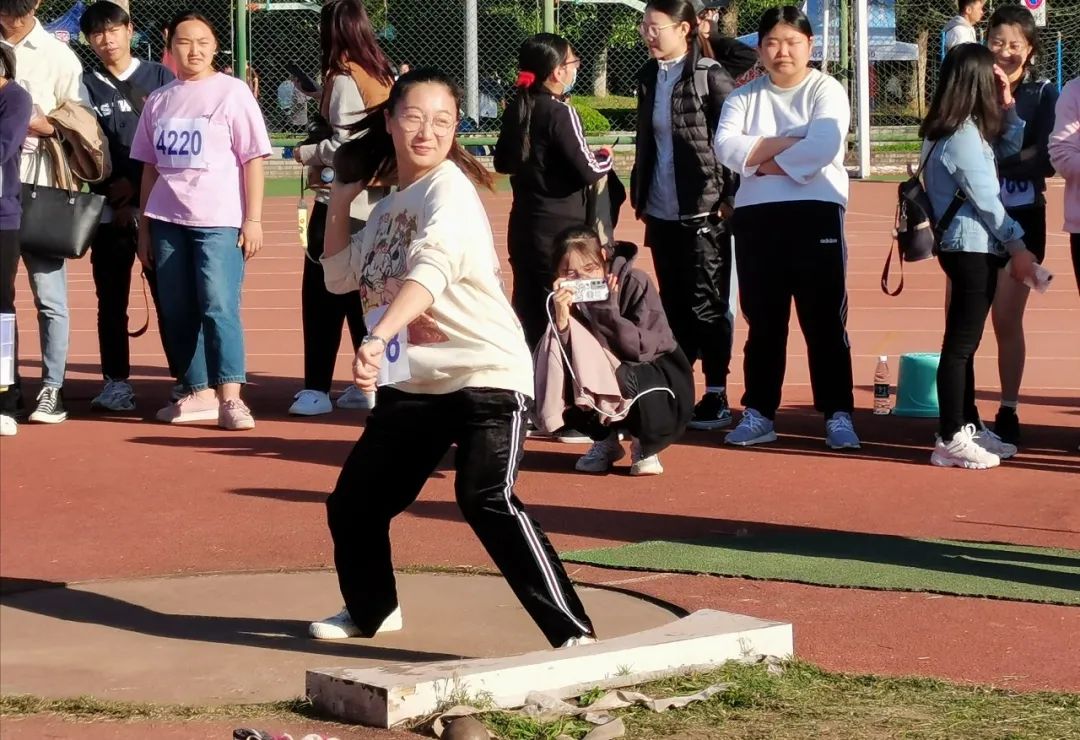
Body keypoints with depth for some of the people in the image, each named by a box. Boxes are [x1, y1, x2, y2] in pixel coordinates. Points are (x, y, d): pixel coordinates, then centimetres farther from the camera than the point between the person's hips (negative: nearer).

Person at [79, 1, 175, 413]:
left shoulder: (160, 78, 7)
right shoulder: (85, 86, 9)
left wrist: (136, 182, -6)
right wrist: (111, 192, -9)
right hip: (109, 210, 1)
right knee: (111, 300, 3)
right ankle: (117, 383, 9)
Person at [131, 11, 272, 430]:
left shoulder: (232, 92, 0)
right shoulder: (159, 100, 12)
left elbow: (253, 159, -2)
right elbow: (149, 165, 16)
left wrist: (253, 219, -8)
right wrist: (144, 226, 13)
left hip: (219, 221, -5)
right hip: (167, 220, 5)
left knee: (219, 307, -13)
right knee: (177, 312, 6)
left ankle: (230, 397, -13)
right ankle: (199, 393, 14)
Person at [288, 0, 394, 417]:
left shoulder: (343, 80, -13)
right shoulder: (382, 76, 10)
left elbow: (344, 144, -19)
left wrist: (307, 154, -4)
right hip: (373, 203, 8)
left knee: (321, 293, -4)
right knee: (360, 294, 13)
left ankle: (317, 389, -4)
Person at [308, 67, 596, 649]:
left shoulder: (449, 192, -15)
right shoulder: (388, 204, 11)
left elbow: (430, 272, -34)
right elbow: (339, 276, 20)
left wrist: (377, 337, -49)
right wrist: (340, 201, 9)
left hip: (486, 375, -9)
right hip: (414, 383, 9)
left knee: (487, 499, -27)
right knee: (352, 504, 16)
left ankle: (573, 633, -25)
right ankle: (370, 609, 43)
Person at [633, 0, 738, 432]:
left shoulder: (711, 77, -9)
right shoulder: (649, 77, 10)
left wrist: (730, 196, -13)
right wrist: (640, 194, 15)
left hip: (704, 210, -6)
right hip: (662, 212, 6)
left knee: (707, 304, -1)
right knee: (673, 304, 11)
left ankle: (716, 397, 6)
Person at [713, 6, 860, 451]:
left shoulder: (826, 91, 1)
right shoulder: (744, 97, 11)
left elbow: (822, 147, -16)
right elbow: (727, 148, -5)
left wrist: (762, 159, -8)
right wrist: (787, 142, -13)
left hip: (816, 214, -3)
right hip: (756, 217, 3)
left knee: (824, 320, -1)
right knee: (763, 321, 9)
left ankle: (838, 415, 3)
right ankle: (758, 414, 15)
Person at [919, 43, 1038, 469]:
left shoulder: (969, 129, 14)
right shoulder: (962, 135, -17)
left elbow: (1009, 149, 27)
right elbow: (985, 199, -17)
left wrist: (1007, 106, 14)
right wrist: (1017, 245, -12)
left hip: (976, 249, 11)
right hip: (972, 248, -11)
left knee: (965, 342, 17)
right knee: (961, 344, -7)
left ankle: (968, 426, 26)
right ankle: (951, 440, -5)